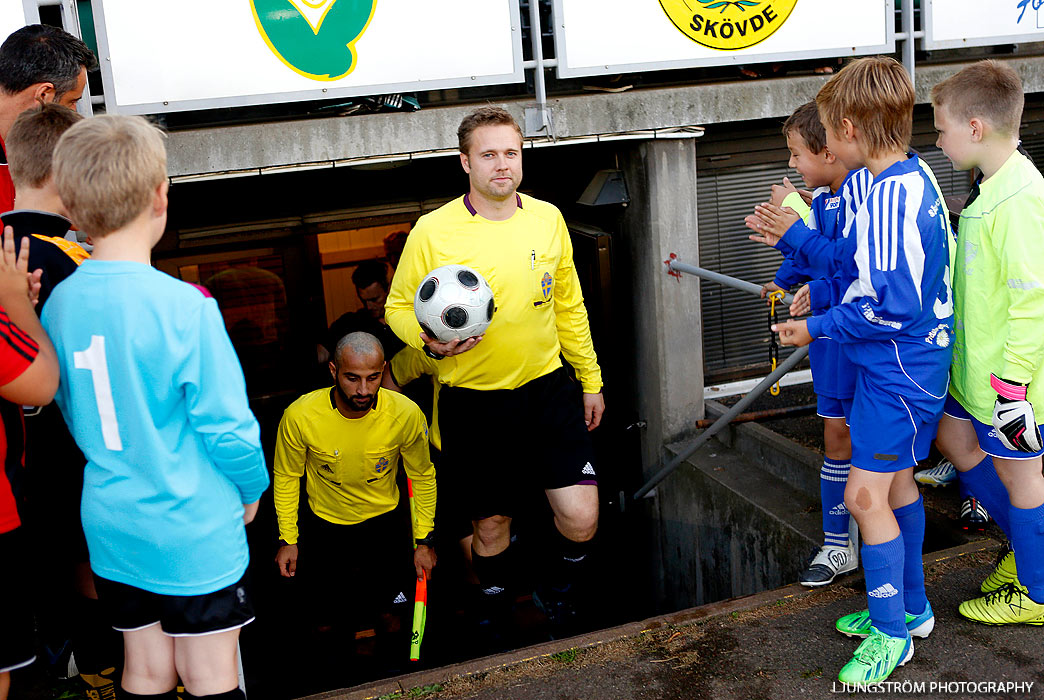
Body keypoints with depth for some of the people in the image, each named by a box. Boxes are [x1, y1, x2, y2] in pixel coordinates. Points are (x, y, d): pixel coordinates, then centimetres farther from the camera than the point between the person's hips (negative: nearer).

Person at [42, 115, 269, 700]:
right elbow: (225, 424, -16)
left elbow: (72, 413, 8)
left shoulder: (57, 302, -4)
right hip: (195, 531, -5)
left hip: (110, 525, 5)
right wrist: (252, 489, 2)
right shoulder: (184, 306, -21)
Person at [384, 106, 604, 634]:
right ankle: (496, 609, 40)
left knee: (582, 519, -4)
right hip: (473, 402, -2)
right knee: (490, 524, 11)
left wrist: (591, 380, 16)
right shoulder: (432, 231, -9)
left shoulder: (548, 219, 3)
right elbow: (399, 306, 1)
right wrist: (430, 342, -21)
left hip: (547, 388, 3)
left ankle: (557, 599, 27)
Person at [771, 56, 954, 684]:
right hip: (903, 364, 10)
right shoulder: (911, 176, 6)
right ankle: (909, 606, 36)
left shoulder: (894, 196, -25)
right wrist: (818, 290, 14)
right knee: (895, 480, 20)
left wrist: (818, 328, -16)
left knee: (866, 493, -4)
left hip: (900, 370, -10)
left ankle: (891, 632, 12)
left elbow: (893, 307, -27)